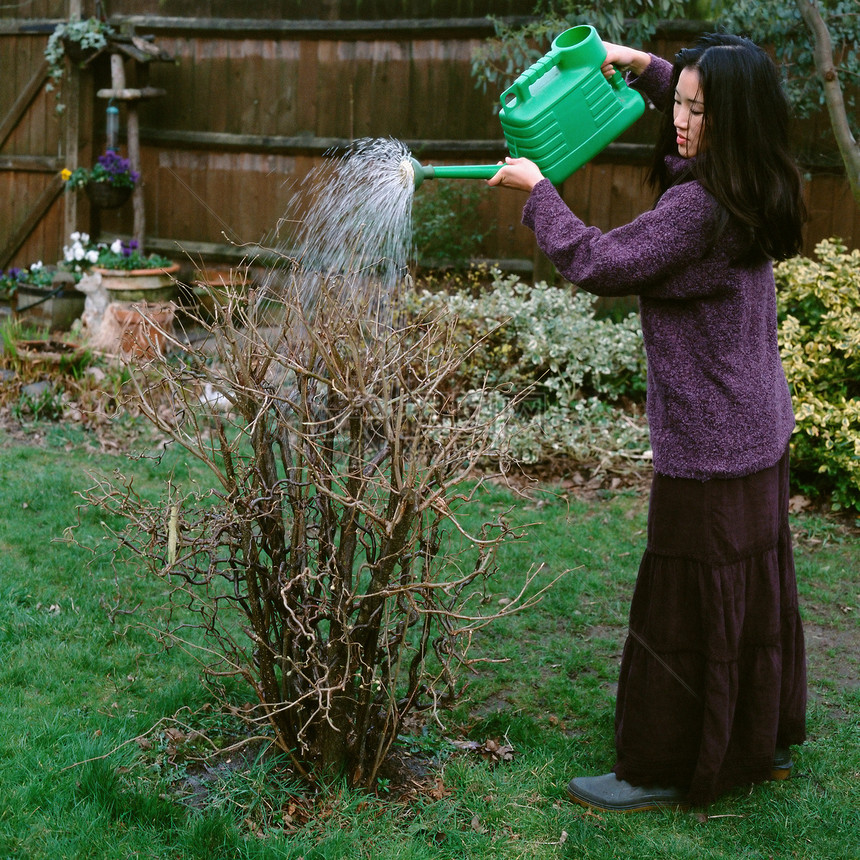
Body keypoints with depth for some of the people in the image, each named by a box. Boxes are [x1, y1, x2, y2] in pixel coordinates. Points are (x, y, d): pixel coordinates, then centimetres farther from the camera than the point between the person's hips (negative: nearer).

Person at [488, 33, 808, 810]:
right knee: (753, 588, 20)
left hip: (709, 446, -9)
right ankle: (764, 741, 35)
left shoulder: (700, 207, -23)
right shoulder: (750, 192, 5)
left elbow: (599, 264, -24)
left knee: (684, 607, 2)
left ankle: (663, 772, 15)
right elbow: (699, 121, 26)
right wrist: (645, 68, 18)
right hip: (760, 432, 10)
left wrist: (538, 190, -11)